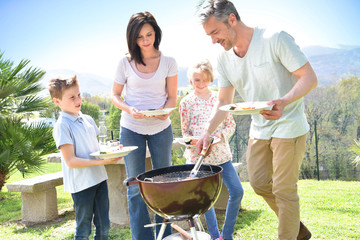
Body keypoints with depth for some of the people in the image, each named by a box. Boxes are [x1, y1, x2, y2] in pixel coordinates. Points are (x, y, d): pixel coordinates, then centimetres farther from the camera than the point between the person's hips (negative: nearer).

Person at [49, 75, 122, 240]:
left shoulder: (87, 120, 10)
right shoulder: (62, 126, -13)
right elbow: (71, 161, -17)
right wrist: (101, 161, -22)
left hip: (99, 179, 7)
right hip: (81, 184, -6)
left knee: (104, 226, 14)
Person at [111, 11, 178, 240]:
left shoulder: (168, 62, -2)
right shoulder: (126, 63, -4)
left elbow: (172, 97, 1)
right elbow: (115, 95, 3)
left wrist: (164, 111, -20)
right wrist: (129, 109, -18)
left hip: (161, 128, 1)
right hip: (132, 129, -1)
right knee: (136, 187, 4)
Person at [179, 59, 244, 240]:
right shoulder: (186, 102, 1)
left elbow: (231, 125, 7)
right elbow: (185, 131, 5)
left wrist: (221, 134, -13)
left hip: (220, 153, 2)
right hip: (198, 155, -2)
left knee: (237, 191, -2)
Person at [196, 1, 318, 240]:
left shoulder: (275, 39, -18)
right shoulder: (224, 58, 1)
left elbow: (310, 78, -18)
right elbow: (224, 101, 8)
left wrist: (283, 101, -36)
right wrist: (208, 131, -6)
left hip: (288, 125, -7)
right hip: (259, 128, 7)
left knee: (284, 190, -3)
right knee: (259, 182, 11)